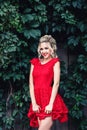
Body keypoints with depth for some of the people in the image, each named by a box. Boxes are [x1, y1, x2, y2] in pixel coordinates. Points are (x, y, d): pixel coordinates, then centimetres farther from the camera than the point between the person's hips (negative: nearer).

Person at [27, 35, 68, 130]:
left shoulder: (55, 62, 3)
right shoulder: (34, 62, 13)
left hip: (49, 98, -4)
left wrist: (50, 104, -15)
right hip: (37, 101, 4)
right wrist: (34, 103, -4)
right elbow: (31, 84, 6)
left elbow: (56, 84, -6)